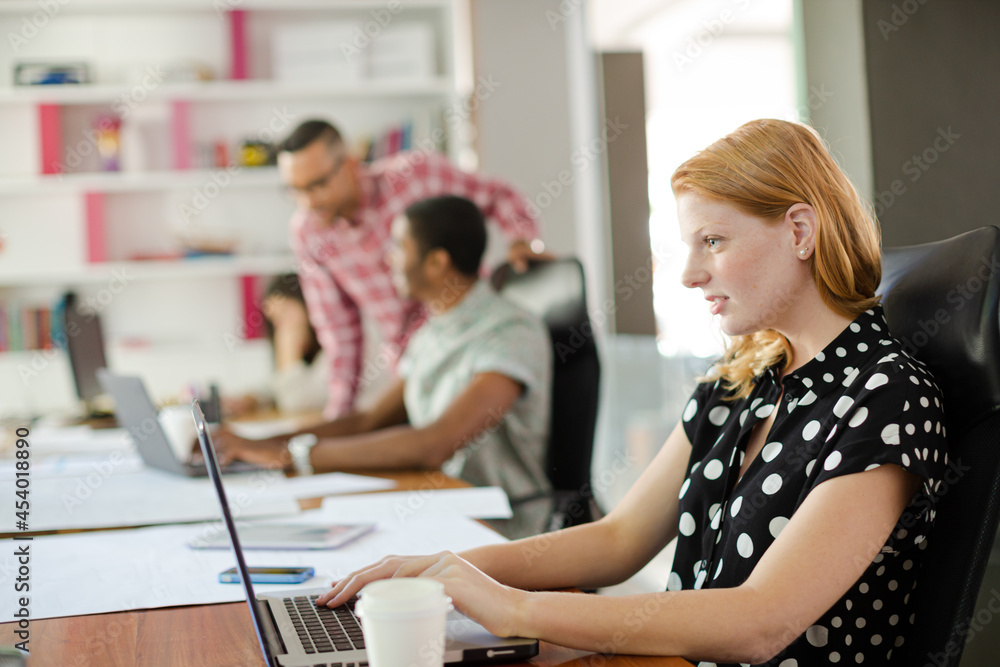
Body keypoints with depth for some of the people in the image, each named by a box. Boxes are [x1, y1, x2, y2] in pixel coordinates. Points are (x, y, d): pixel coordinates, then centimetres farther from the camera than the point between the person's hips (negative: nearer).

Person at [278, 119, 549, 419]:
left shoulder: (415, 173, -18)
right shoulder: (305, 231, -6)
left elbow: (498, 196, -3)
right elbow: (338, 325, 4)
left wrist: (523, 241, -22)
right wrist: (340, 403, 2)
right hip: (399, 357, 5)